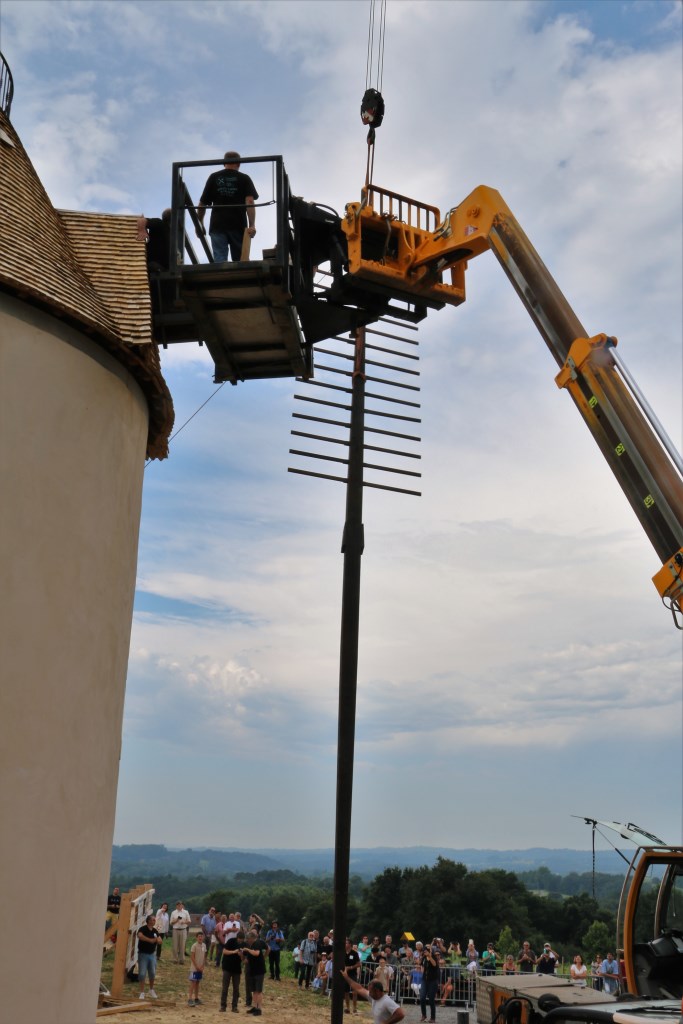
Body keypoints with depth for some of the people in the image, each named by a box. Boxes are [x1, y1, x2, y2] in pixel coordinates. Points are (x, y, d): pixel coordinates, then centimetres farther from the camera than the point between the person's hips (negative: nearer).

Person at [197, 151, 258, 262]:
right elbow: (250, 202, -7)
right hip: (238, 225, -1)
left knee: (219, 261, -6)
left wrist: (199, 224, 20)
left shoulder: (213, 177, 12)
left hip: (217, 225, 1)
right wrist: (252, 225, -13)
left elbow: (202, 203, 10)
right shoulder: (244, 179, 8)